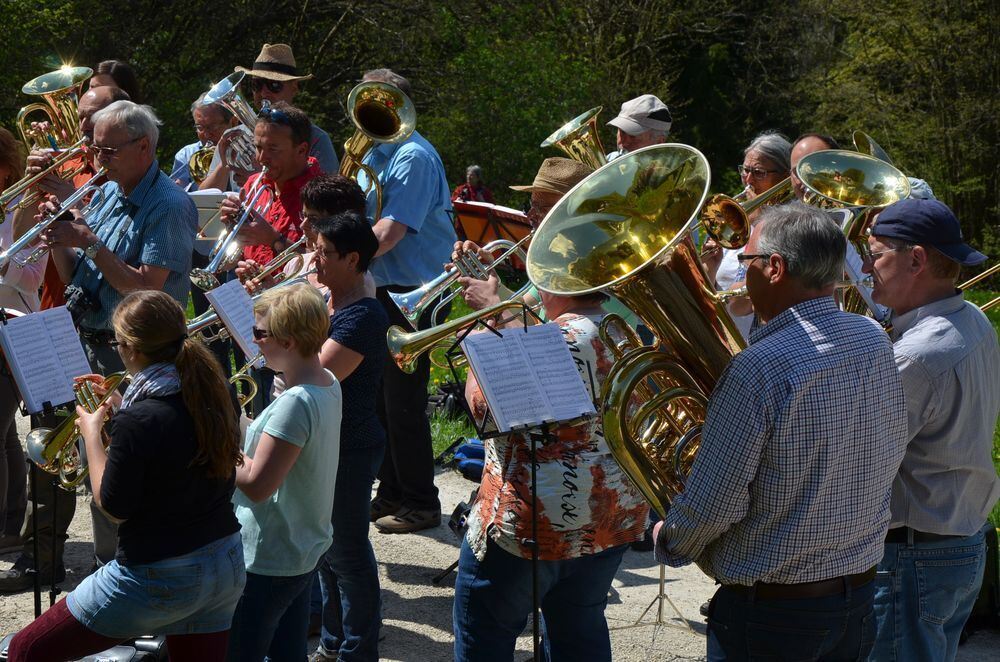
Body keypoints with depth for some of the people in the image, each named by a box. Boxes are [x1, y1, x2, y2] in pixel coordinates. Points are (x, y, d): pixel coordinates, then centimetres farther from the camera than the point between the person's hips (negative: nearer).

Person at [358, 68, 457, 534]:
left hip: (414, 291, -9)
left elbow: (388, 233, -23)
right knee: (380, 395, 15)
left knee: (403, 400, -5)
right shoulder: (373, 154, 13)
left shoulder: (413, 157, -17)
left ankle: (420, 504, 5)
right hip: (381, 288, 9)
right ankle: (391, 492, 26)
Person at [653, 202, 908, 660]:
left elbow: (714, 503, -21)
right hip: (860, 594, 7)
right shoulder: (875, 343, -2)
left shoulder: (758, 370, -25)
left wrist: (670, 544, -1)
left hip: (769, 610, -7)